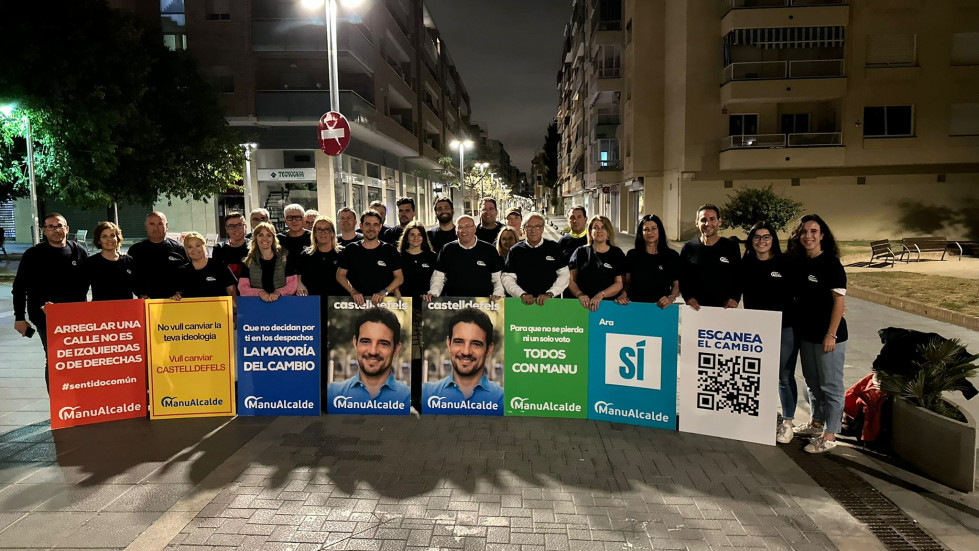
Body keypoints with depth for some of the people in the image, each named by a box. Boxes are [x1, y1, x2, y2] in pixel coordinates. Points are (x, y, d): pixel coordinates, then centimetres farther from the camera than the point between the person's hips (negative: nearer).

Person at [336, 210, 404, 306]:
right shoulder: (351, 250, 10)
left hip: (383, 302, 0)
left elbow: (399, 277, 7)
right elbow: (340, 275, 11)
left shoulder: (390, 251, 8)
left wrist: (384, 292, -9)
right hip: (358, 303, 1)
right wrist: (353, 292, -5)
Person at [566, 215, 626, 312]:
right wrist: (580, 294, -11)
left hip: (608, 303, 0)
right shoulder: (581, 252, 13)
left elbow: (620, 283, 3)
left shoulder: (617, 254, 11)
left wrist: (601, 295, -12)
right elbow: (570, 279, 8)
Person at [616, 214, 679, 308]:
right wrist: (623, 294, -5)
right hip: (634, 304, 1)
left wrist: (671, 298, -7)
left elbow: (676, 285, 11)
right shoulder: (632, 255, 10)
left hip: (660, 307, 0)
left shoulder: (672, 256, 8)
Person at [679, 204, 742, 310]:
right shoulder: (688, 248, 5)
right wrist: (688, 297, -9)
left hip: (724, 308, 0)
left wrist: (735, 298, -9)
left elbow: (739, 278, 6)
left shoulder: (732, 247, 5)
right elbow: (681, 278, 5)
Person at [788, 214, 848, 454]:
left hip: (828, 335, -7)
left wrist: (831, 334, -17)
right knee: (812, 382, 19)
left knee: (830, 385, 2)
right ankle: (816, 423, 35)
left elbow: (839, 301, -14)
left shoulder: (831, 263, -12)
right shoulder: (798, 263, 6)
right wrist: (797, 325, 6)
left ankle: (829, 436, 10)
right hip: (805, 333, 7)